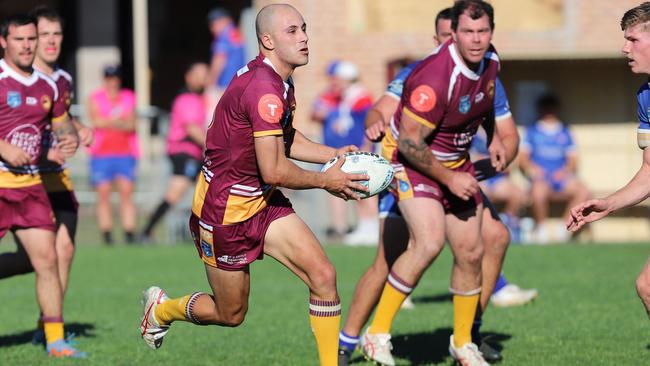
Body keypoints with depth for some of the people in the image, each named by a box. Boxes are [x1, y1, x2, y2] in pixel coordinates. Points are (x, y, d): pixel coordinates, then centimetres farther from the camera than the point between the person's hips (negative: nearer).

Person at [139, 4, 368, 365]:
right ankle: (161, 309, 37)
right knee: (231, 315, 9)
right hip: (225, 210, -9)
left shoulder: (279, 81, 4)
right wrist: (325, 180, -14)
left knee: (323, 274, -8)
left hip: (262, 202, 9)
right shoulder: (264, 89, -28)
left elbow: (285, 140, 20)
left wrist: (334, 154, 5)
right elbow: (273, 171, -28)